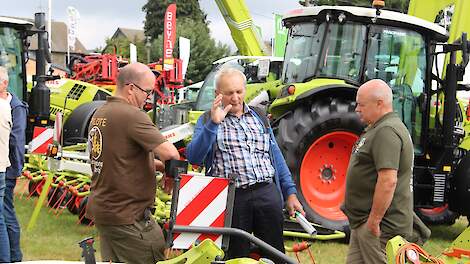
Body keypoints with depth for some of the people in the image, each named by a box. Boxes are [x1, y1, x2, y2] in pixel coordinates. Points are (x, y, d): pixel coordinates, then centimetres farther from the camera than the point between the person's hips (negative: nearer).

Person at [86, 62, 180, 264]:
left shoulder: (99, 114, 12)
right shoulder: (132, 115, -17)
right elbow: (169, 153, -25)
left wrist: (156, 164, 9)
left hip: (101, 209, 9)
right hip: (128, 215, -9)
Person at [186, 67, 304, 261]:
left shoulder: (259, 117, 16)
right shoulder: (207, 120, 4)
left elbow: (276, 156, 17)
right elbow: (194, 158, -11)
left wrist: (290, 193, 11)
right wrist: (213, 123, -20)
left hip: (267, 192, 3)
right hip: (231, 198, -3)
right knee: (237, 257, 5)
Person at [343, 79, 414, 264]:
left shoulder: (386, 132, -19)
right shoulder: (378, 128, 18)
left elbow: (388, 181, -28)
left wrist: (374, 221, -24)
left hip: (381, 226, -11)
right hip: (364, 222, 11)